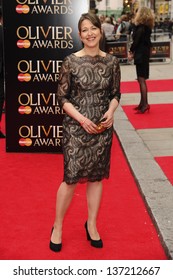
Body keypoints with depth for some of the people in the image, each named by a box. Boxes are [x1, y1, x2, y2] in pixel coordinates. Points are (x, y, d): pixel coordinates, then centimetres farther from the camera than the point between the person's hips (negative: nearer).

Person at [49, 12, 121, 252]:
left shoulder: (111, 62, 1)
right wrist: (81, 118, -16)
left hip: (103, 127, 3)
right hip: (76, 127, -3)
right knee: (72, 177, -1)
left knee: (96, 176, 12)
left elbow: (116, 94, 9)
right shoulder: (71, 61, -7)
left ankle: (92, 225, 30)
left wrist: (111, 111, -11)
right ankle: (57, 227, 19)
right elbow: (62, 97, -5)